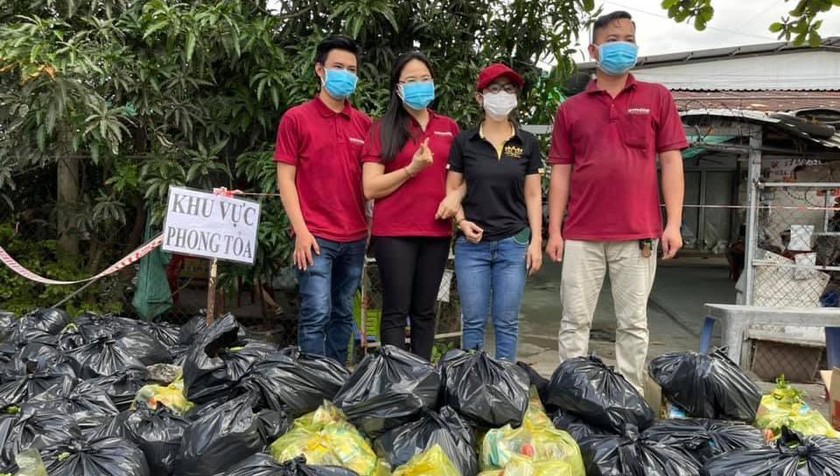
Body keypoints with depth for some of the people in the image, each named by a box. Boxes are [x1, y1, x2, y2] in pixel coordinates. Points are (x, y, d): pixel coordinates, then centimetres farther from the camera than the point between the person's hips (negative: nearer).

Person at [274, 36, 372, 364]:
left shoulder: (364, 124, 11)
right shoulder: (296, 119, 0)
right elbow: (285, 179, -4)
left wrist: (372, 225, 6)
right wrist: (301, 231, -12)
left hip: (355, 238, 5)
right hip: (315, 237, -5)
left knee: (344, 315, 12)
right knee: (317, 314, -7)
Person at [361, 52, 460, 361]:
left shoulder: (449, 128, 10)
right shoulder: (384, 129, 0)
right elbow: (370, 188, -6)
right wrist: (411, 169, -14)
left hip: (436, 231, 4)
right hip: (394, 233, -3)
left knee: (425, 311, 11)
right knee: (396, 311, 0)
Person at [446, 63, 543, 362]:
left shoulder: (527, 143, 5)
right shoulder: (464, 142, 2)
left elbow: (533, 195, 5)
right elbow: (452, 189, 6)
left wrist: (536, 241, -1)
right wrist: (461, 221, -12)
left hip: (514, 243, 0)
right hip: (472, 244, 0)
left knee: (506, 322, 6)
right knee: (473, 321, 6)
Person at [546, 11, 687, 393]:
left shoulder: (657, 98, 8)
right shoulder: (571, 109, 9)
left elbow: (671, 161, 4)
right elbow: (560, 173, 8)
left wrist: (673, 223, -4)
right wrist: (554, 230, 2)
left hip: (638, 233, -1)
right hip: (581, 235, 1)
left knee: (633, 323, 6)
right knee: (575, 321, 4)